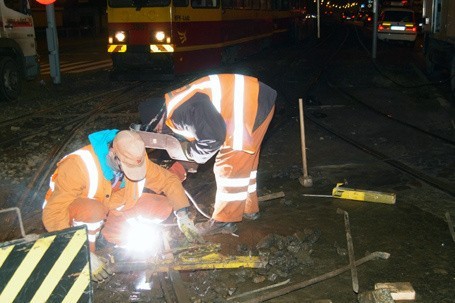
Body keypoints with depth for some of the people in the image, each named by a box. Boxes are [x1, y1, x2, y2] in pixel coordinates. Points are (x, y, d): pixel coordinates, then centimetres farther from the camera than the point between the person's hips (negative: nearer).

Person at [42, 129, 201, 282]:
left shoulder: (136, 159, -17)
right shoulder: (80, 165, -32)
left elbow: (168, 179, -5)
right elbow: (53, 214, -33)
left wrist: (182, 215, -18)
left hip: (113, 209, 5)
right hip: (77, 213, -5)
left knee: (163, 207, -12)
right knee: (93, 210, -40)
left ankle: (104, 233, -1)